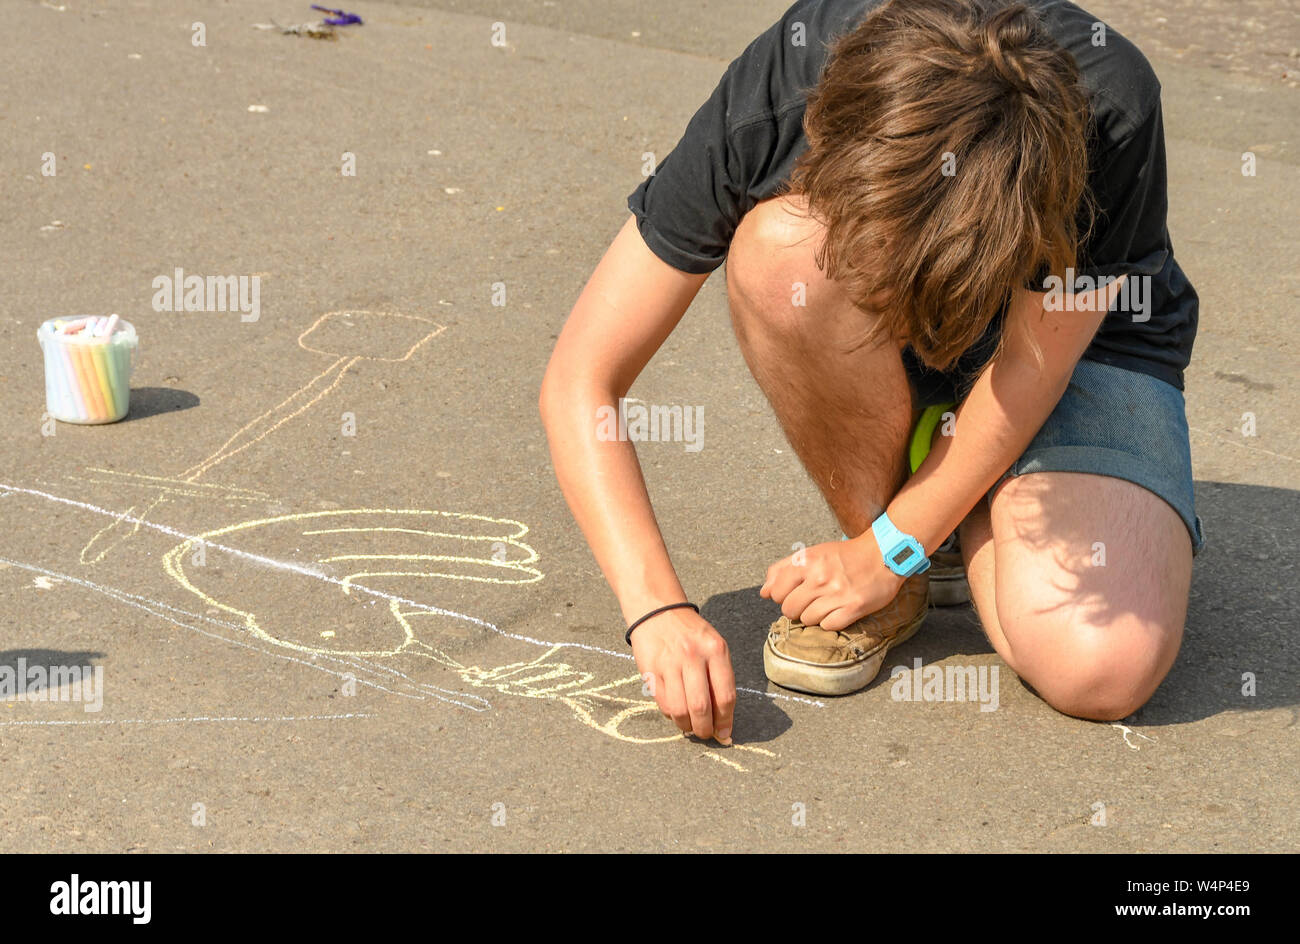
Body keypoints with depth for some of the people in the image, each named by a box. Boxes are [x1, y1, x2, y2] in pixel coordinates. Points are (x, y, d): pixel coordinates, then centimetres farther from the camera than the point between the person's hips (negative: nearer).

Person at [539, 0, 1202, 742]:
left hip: (1081, 345, -2)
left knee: (1103, 671, -29)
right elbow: (580, 382, -26)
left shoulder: (1110, 107, -35)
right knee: (781, 248, -37)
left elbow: (1034, 360, -20)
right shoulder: (768, 104, -31)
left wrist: (889, 550, -19)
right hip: (885, 368, 2)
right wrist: (659, 610, -36)